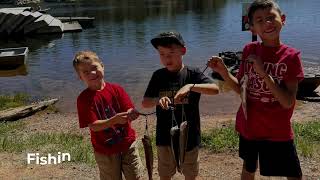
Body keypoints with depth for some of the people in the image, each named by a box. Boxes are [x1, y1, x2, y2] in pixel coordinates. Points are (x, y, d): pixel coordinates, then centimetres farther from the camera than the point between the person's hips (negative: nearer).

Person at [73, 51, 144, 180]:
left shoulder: (116, 89, -4)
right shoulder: (83, 98, -14)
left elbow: (129, 111, -6)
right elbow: (93, 126, -20)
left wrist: (132, 114, -31)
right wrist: (115, 120, -36)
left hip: (128, 144, 3)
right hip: (105, 151, -2)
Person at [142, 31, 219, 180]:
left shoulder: (192, 74, -10)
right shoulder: (158, 76, -4)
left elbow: (215, 89, -23)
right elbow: (145, 103, -4)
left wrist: (190, 86, -37)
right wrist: (158, 100, -25)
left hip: (189, 135, -1)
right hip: (165, 136, 2)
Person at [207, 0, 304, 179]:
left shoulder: (291, 56, -12)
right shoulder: (249, 50, -4)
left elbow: (288, 102, -19)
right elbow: (241, 89, 3)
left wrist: (263, 72, -25)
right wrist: (223, 71, -12)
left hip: (278, 132, -2)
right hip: (248, 127, 3)